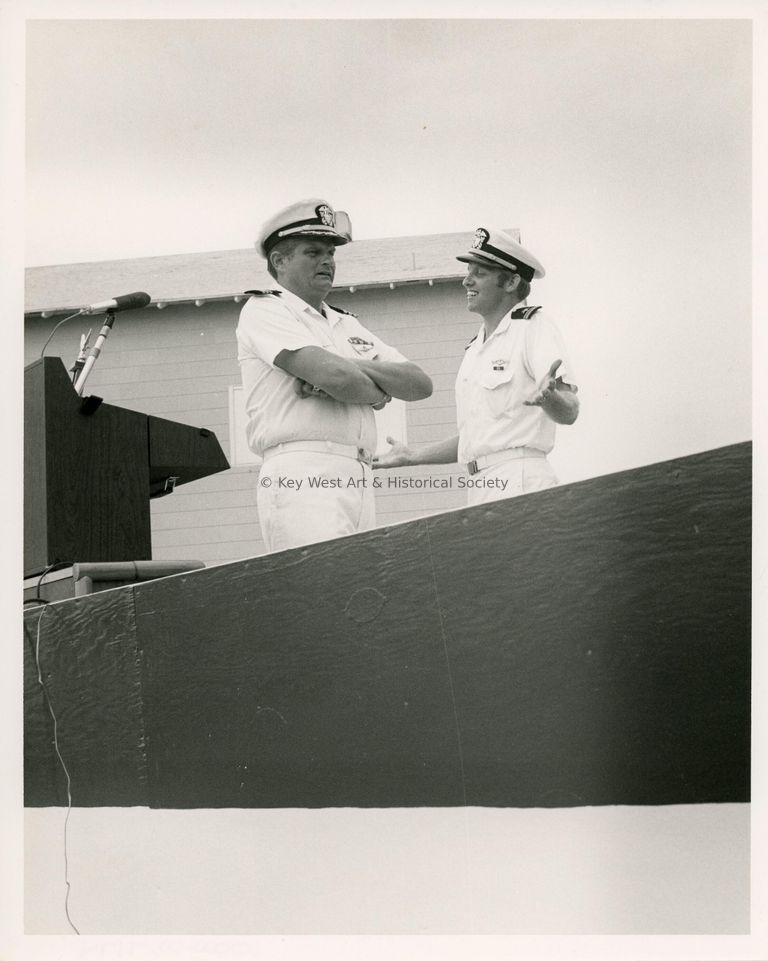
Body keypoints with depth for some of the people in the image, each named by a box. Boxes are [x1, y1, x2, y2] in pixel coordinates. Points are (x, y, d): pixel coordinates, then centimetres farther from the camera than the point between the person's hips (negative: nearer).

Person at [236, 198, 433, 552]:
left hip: (358, 482, 7)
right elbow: (333, 375, -12)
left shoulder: (347, 324, 27)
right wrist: (377, 393, 8)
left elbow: (421, 383, 15)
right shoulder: (263, 309, 5)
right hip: (302, 478, -7)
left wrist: (357, 367, -1)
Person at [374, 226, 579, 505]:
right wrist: (412, 456, 22)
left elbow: (569, 413, -14)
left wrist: (547, 396, -35)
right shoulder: (474, 349, 23)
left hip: (520, 482, -7)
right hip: (478, 488, 7)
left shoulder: (535, 326, 0)